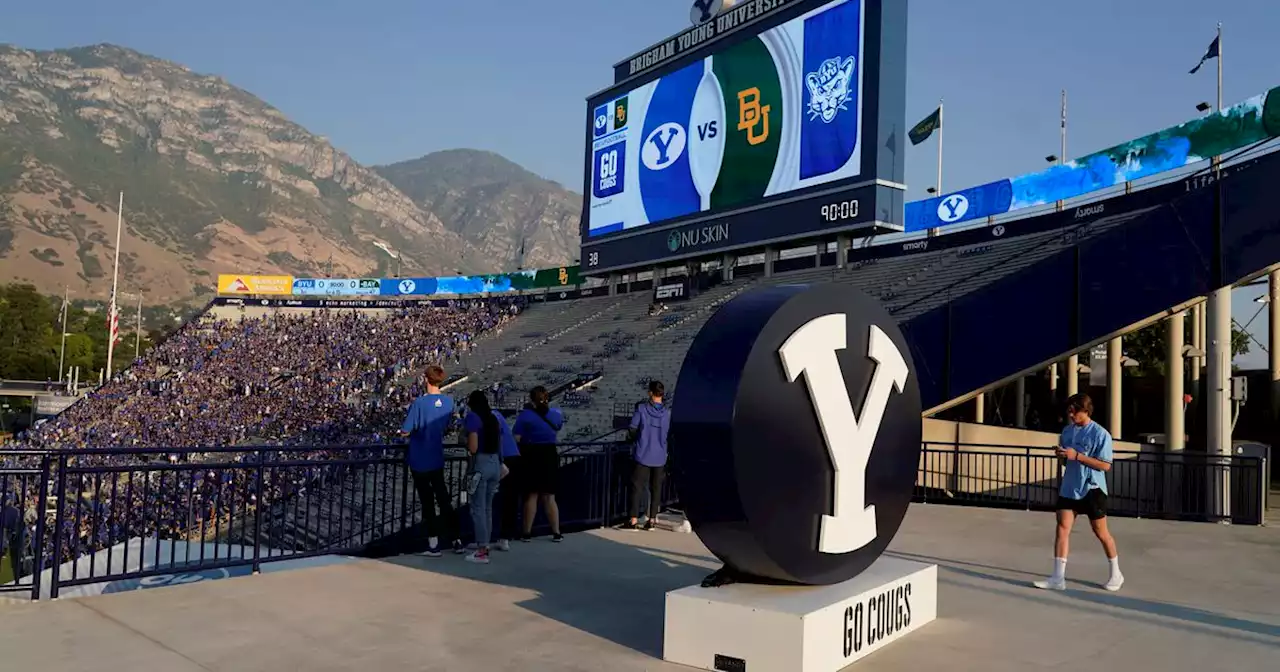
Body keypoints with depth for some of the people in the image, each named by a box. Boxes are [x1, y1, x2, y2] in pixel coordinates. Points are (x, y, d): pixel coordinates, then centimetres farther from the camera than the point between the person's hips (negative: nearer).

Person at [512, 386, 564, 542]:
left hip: (531, 458, -3)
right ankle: (556, 533, 11)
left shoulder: (525, 415, -9)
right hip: (550, 456, 3)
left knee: (531, 495, 6)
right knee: (549, 497, 10)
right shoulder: (555, 414, 3)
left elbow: (516, 439, -17)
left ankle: (527, 533, 12)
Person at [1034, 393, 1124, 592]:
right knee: (1062, 527, -4)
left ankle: (1116, 574, 30)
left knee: (1101, 532, 8)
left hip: (1092, 490, -5)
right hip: (1069, 488, 5)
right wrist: (1061, 454, -7)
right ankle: (1058, 578, -4)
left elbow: (1105, 465, -16)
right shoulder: (1068, 430, 6)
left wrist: (1077, 456, -23)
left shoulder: (1100, 434, -13)